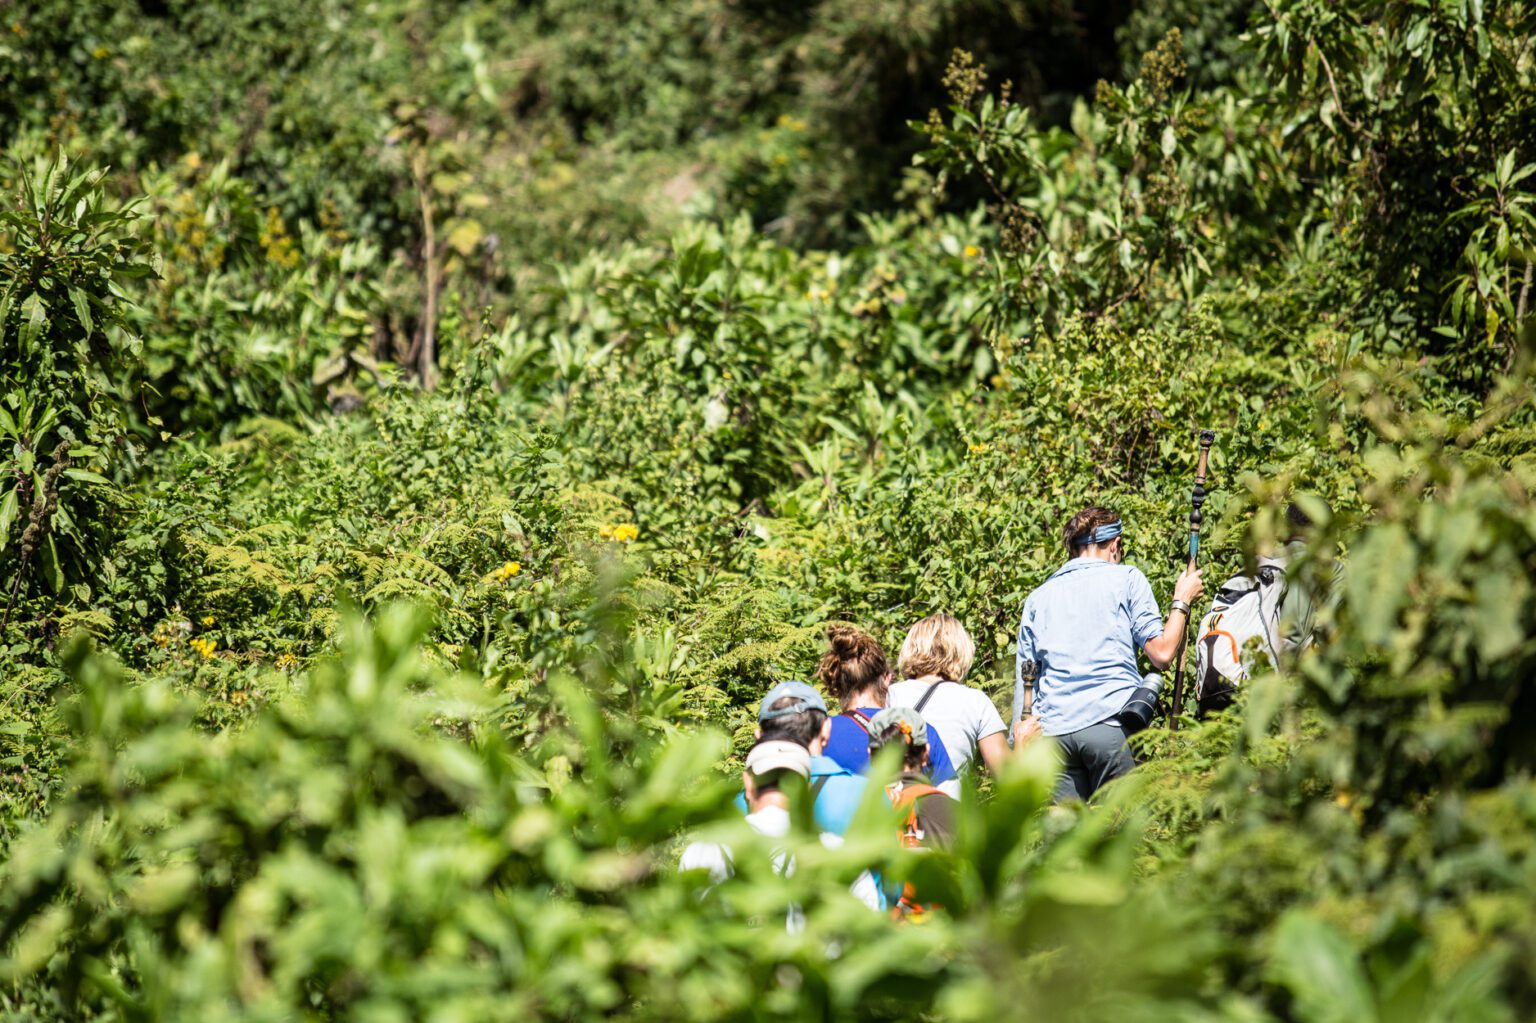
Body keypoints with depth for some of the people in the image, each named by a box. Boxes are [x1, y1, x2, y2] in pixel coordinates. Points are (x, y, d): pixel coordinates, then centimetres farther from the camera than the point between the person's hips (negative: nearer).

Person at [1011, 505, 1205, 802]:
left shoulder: (1038, 597, 19)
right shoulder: (1126, 579, 7)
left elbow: (1025, 677, 16)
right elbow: (1162, 654, 3)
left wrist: (1021, 730, 15)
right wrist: (1182, 601, 16)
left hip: (1053, 730, 4)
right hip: (1112, 721, -4)